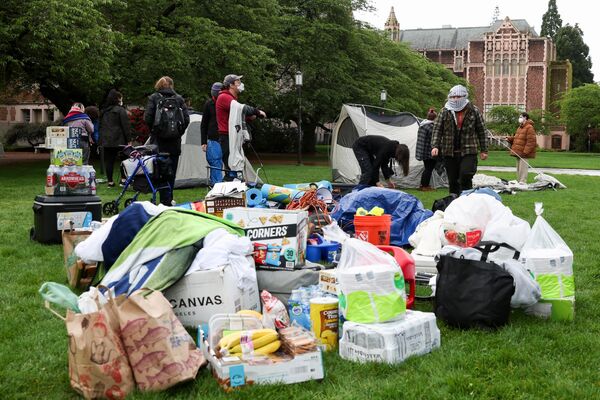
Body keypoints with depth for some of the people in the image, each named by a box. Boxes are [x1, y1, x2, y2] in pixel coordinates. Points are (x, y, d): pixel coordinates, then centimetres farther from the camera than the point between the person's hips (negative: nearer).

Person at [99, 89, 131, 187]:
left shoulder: (104, 111, 15)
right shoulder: (120, 110, -5)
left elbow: (100, 126, 19)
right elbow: (126, 126, -9)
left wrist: (101, 139, 22)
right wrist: (129, 140, -7)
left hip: (105, 140, 6)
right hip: (118, 140, -6)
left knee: (108, 161, 6)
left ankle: (110, 181, 8)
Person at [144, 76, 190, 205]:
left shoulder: (154, 98, 1)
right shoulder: (179, 99, 6)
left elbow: (147, 118, -7)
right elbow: (186, 119, 0)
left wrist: (153, 131, 8)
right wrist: (179, 132, 11)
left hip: (159, 140, -2)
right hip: (175, 141, 2)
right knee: (172, 170, 12)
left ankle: (165, 200, -6)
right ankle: (169, 198, 21)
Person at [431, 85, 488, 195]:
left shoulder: (474, 111, 3)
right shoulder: (445, 112, 5)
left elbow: (481, 131, 9)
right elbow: (437, 129, 2)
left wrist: (483, 150, 9)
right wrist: (435, 146, -13)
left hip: (468, 152, -2)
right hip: (449, 153, 2)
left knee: (466, 176, -17)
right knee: (452, 180, 7)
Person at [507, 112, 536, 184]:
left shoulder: (529, 128, -13)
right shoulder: (520, 128, 17)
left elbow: (531, 141, -18)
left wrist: (525, 151, -23)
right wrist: (510, 139, 6)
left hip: (524, 153, -10)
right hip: (518, 153, 10)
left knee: (523, 168, -9)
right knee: (518, 168, 14)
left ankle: (523, 182, -6)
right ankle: (519, 181, 21)